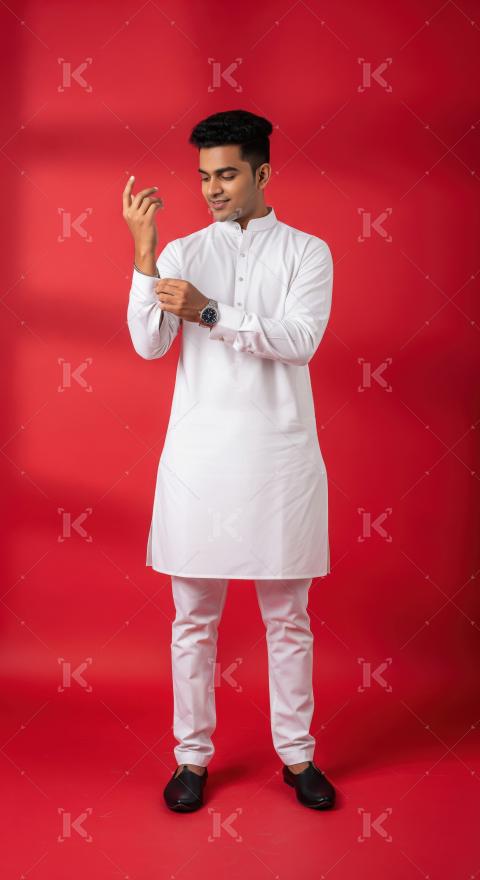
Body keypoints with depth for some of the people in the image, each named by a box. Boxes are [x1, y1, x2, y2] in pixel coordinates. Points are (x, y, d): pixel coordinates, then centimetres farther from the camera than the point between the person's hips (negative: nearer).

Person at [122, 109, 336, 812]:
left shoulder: (306, 252, 3)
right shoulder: (183, 252, 7)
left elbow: (301, 338, -12)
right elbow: (148, 344, -5)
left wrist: (209, 313, -20)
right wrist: (144, 252, -15)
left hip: (279, 455, -1)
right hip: (198, 455, 1)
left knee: (288, 617, 8)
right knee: (194, 617, 7)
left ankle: (297, 753, 23)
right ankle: (192, 755, 21)